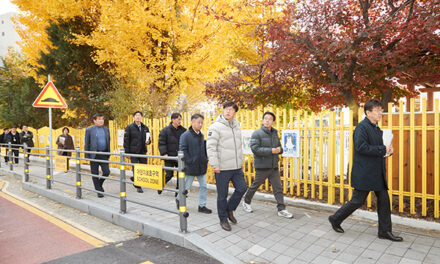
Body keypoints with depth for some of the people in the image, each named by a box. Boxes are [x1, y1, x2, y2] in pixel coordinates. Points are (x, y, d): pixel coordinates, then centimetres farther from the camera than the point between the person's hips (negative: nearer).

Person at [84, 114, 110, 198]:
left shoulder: (106, 129, 10)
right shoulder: (89, 130, -1)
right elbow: (86, 144, 0)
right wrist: (87, 156, -5)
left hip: (104, 154, 3)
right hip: (94, 155, -3)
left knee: (106, 172, -2)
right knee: (95, 174, 4)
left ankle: (99, 184, 26)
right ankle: (99, 191, 16)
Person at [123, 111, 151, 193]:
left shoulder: (145, 128, 11)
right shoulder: (129, 127, -2)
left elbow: (148, 138, 22)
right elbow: (126, 140, -4)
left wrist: (148, 141, -3)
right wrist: (127, 152, -9)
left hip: (142, 152, 4)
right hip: (133, 152, -4)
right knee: (136, 169, -1)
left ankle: (134, 179, 31)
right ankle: (138, 186, 11)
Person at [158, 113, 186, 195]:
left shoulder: (183, 130, 5)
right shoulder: (165, 130, -6)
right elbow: (161, 143, -9)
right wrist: (164, 154, -16)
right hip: (169, 157, -4)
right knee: (169, 174, 1)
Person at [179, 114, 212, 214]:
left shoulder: (201, 135, 9)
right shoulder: (185, 135, -12)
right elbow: (182, 150, -16)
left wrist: (205, 159, 10)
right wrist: (189, 162, -18)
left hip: (202, 167, 6)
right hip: (190, 168, -6)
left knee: (204, 186, 8)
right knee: (186, 187, 8)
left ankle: (202, 206, 19)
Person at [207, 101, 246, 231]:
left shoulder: (237, 126, 13)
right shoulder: (216, 127, -10)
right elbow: (210, 147, -15)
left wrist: (241, 161, 19)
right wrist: (215, 164, -19)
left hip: (236, 167, 7)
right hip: (222, 168, -6)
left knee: (241, 188, 8)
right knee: (222, 195, 5)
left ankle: (229, 209, 31)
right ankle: (223, 219, 23)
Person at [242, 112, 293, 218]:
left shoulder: (274, 134, 10)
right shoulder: (257, 133, -11)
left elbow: (279, 147, 19)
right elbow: (255, 149, -21)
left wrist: (279, 149, -6)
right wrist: (271, 151, -24)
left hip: (274, 166, 6)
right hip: (262, 167, -5)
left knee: (278, 188, 3)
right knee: (255, 186, 11)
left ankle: (281, 209, 10)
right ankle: (246, 202, 32)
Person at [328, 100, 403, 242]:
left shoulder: (376, 128, 15)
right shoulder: (362, 127, -14)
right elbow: (361, 147, -24)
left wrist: (387, 150, 2)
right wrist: (383, 149, -19)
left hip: (377, 172, 9)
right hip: (364, 173, -9)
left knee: (384, 199, 10)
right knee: (358, 200, 0)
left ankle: (385, 231, 22)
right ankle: (335, 219, 18)